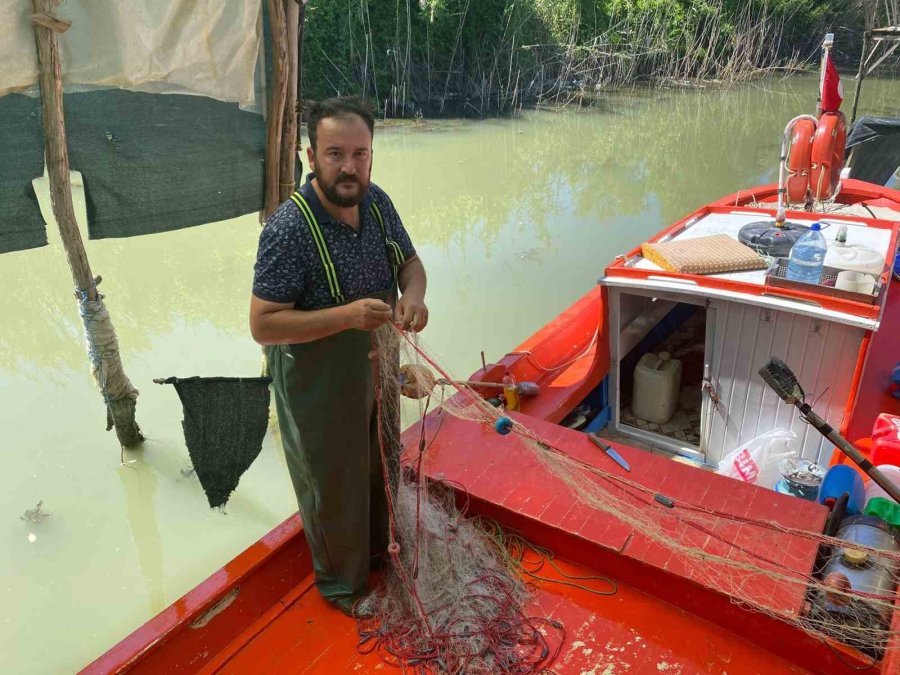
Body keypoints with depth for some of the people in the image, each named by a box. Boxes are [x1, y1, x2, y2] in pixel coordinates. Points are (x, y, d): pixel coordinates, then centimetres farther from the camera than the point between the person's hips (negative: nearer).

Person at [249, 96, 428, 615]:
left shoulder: (377, 202, -8)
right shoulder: (289, 228, -28)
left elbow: (409, 260, 6)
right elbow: (263, 325, -26)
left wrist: (414, 294, -17)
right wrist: (347, 315, -36)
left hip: (375, 368, 7)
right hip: (318, 386, -7)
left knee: (380, 466, 27)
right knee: (334, 485, 15)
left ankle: (378, 548, 56)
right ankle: (342, 582, 42)